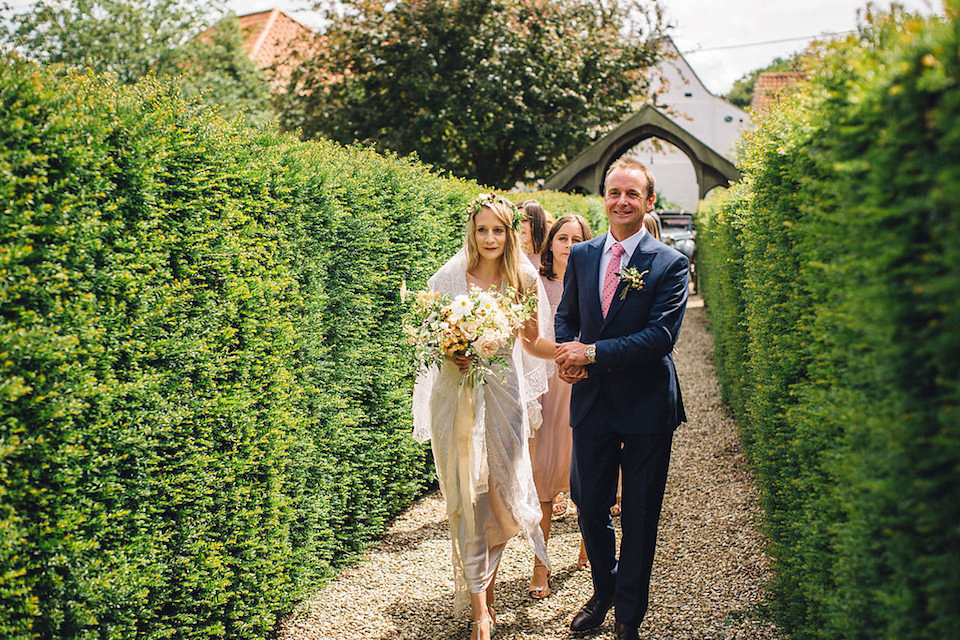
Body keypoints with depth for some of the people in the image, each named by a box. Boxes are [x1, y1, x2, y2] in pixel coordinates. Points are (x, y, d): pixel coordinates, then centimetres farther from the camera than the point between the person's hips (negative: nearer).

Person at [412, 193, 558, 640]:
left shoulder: (524, 280, 2)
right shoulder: (448, 279, -4)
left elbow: (532, 343, 10)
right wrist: (449, 354, -17)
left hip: (504, 395, 2)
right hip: (458, 396, -2)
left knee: (504, 493, 6)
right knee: (469, 498, -1)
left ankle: (487, 580, 31)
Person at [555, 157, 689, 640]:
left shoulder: (670, 265, -8)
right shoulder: (580, 256, 6)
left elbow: (661, 336, -17)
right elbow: (565, 317, 14)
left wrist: (592, 353, -20)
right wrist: (568, 353, -8)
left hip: (646, 405, -3)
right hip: (592, 401, 4)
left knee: (639, 518, 8)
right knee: (589, 506, 13)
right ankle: (603, 591, 40)